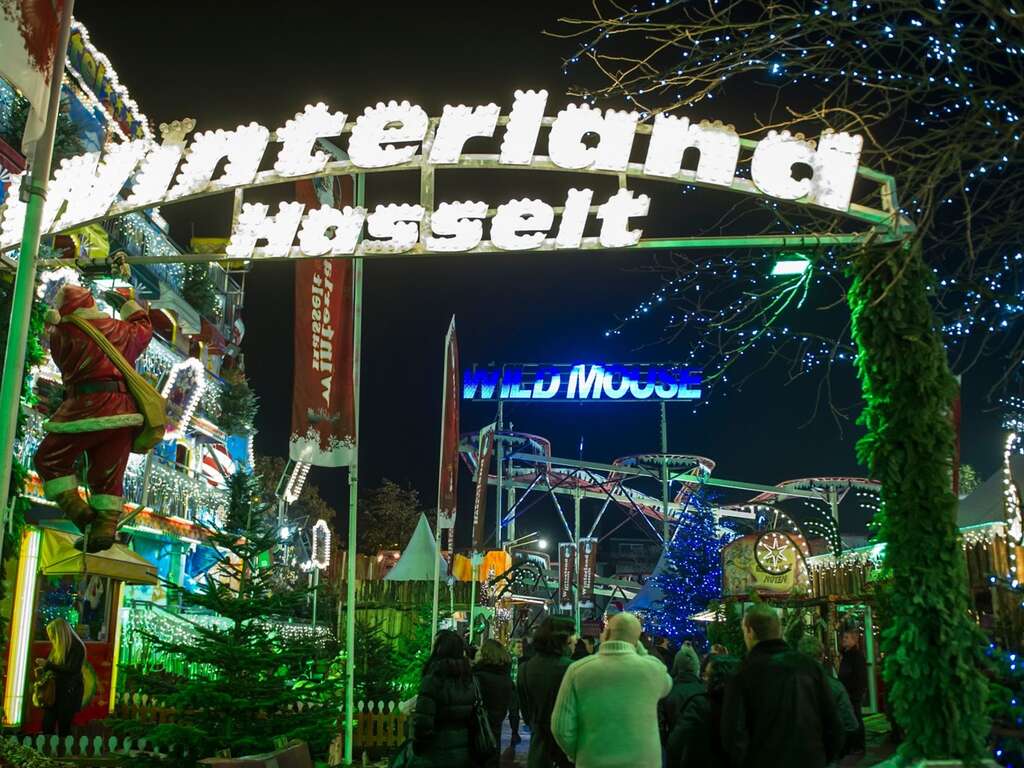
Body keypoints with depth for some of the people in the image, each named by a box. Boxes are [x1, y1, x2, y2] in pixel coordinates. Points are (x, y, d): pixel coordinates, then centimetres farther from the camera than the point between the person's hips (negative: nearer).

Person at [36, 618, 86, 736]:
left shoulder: (76, 647, -12)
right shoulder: (58, 647, 10)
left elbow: (71, 670, -21)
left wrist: (48, 664, -19)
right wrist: (44, 668, 3)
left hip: (69, 692, -7)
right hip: (54, 691, 7)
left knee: (63, 728, -3)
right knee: (47, 726, 1)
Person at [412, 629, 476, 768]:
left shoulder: (433, 678, -16)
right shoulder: (469, 678, 2)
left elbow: (423, 721, -20)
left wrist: (417, 748, -4)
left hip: (437, 757, -5)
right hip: (464, 755, 5)